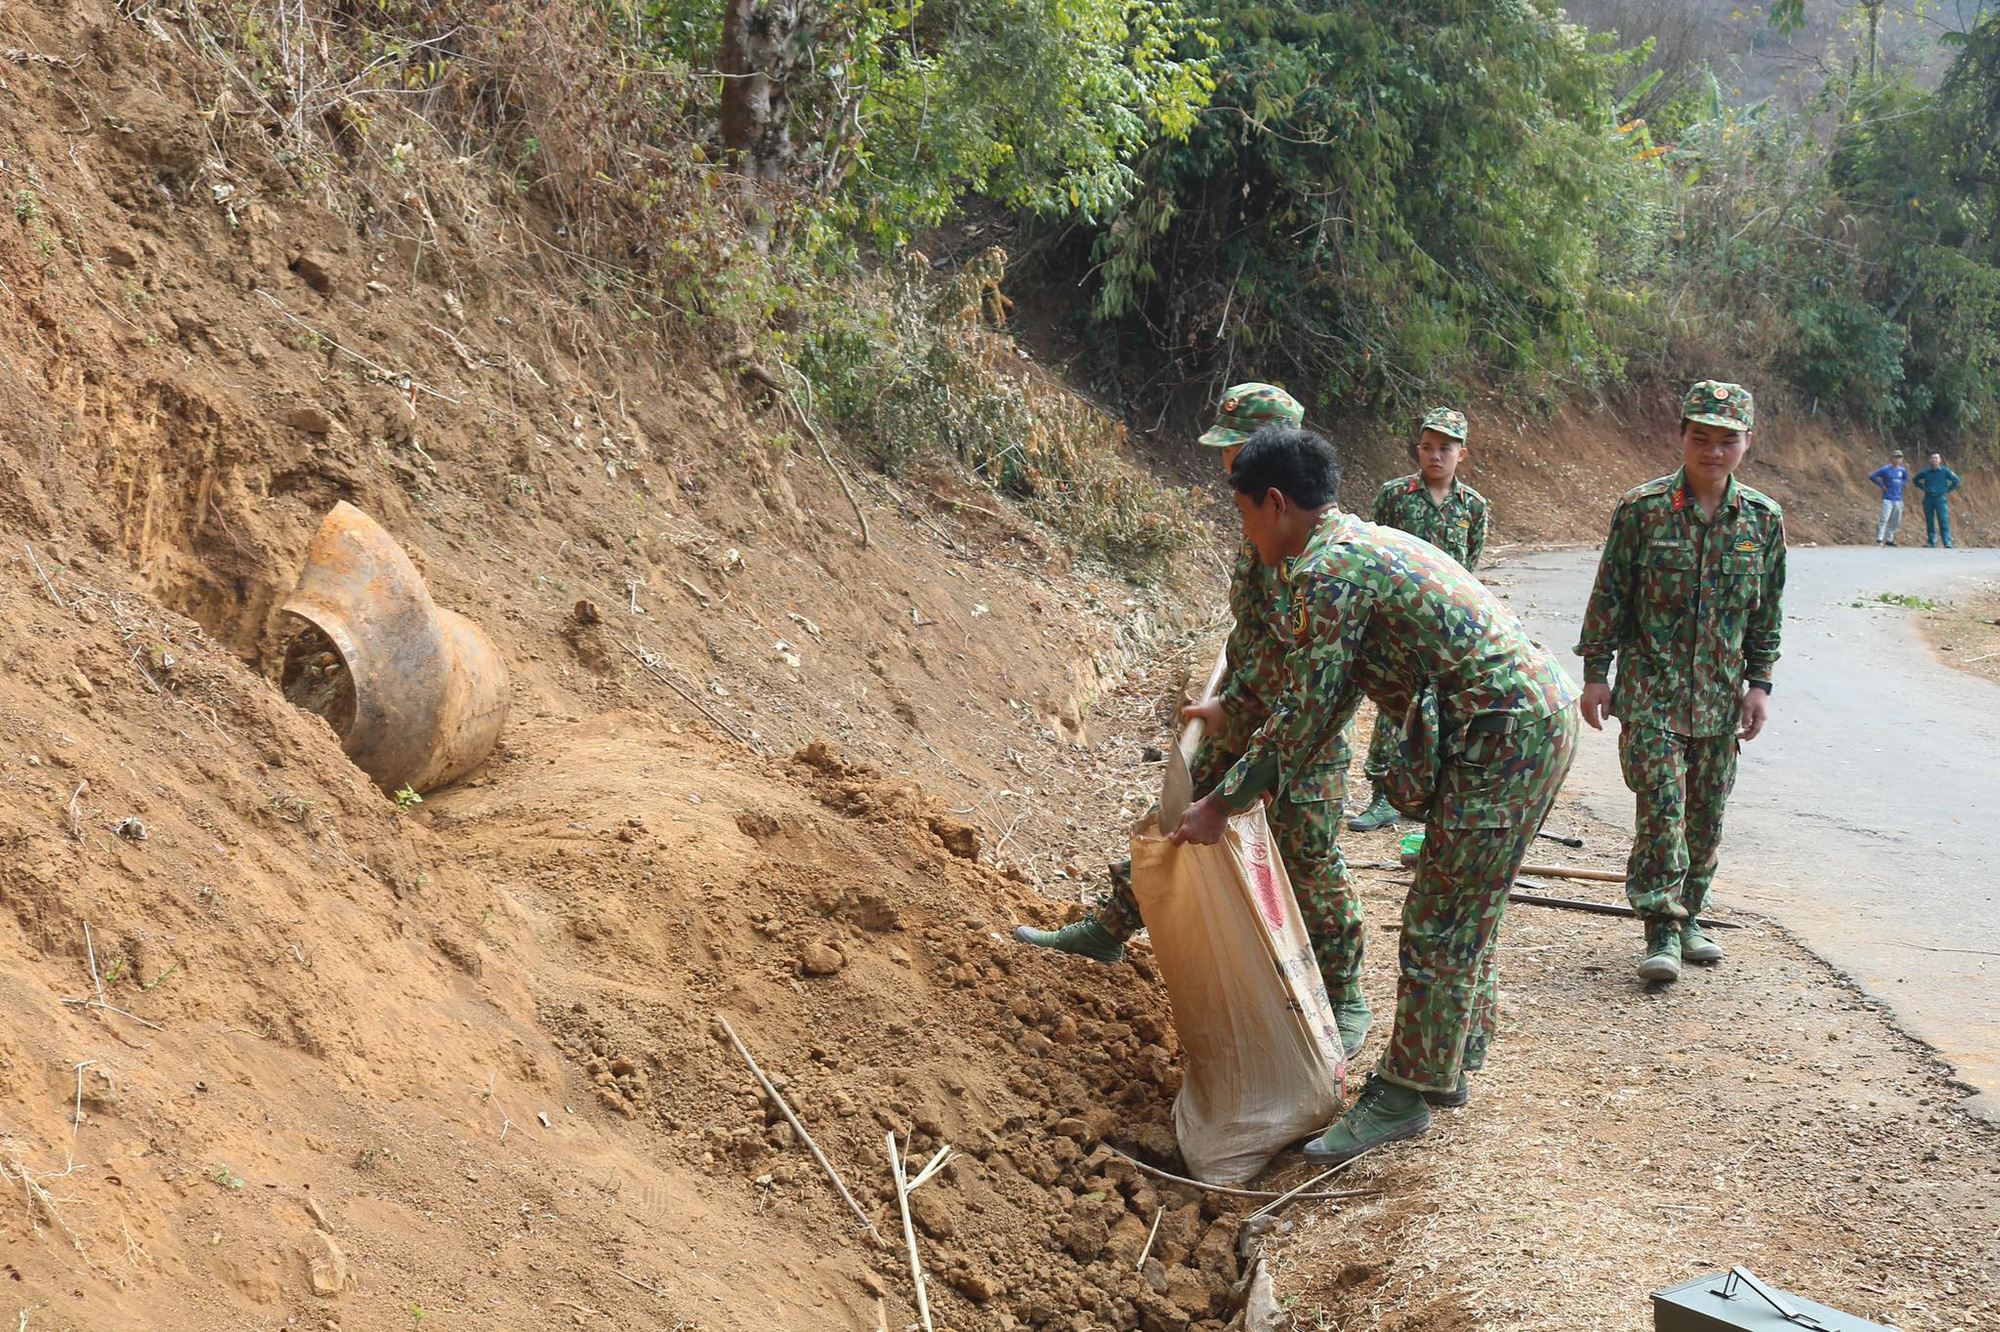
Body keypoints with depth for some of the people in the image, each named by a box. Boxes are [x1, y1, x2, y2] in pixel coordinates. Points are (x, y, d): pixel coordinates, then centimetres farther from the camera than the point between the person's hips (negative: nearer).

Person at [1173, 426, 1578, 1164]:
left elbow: (1306, 714, -13)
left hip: (1504, 733, -10)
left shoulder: (1326, 571, -14)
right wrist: (1234, 711, 34)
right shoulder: (1366, 542, 18)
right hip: (1544, 710, 10)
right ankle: (1449, 1065, 30)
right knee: (1462, 910, 19)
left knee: (1441, 923, -3)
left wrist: (1222, 804, -4)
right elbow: (1329, 689, 27)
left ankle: (1406, 1095, 5)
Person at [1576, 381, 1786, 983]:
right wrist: (1596, 671, -2)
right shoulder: (1642, 509, -6)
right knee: (1661, 805, -11)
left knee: (1707, 813, 10)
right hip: (1651, 686, -4)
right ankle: (1662, 929, -8)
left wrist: (1759, 683, 6)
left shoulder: (1764, 519, 3)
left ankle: (1688, 914, 24)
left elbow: (1767, 611, 10)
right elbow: (1610, 595, -1)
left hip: (1721, 694, 4)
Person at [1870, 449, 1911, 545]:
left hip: (1898, 499, 6)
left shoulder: (1902, 470, 9)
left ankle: (1889, 539, 19)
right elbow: (1872, 476, -6)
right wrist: (1881, 485, -8)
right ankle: (1879, 539, -17)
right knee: (1884, 518, -17)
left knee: (1896, 521, 8)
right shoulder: (1885, 469, -6)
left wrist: (1902, 483, 9)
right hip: (1888, 499, -6)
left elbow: (1906, 479, 29)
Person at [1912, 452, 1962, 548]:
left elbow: (1956, 480, 4)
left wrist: (1947, 490, 0)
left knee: (1944, 522, -8)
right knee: (1929, 522, 4)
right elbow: (1915, 480, 20)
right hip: (1928, 499, 2)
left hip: (1940, 499, -2)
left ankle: (1947, 543, -9)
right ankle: (1931, 542, 10)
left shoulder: (1945, 471, 1)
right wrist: (1924, 488, 9)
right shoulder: (1925, 472, 7)